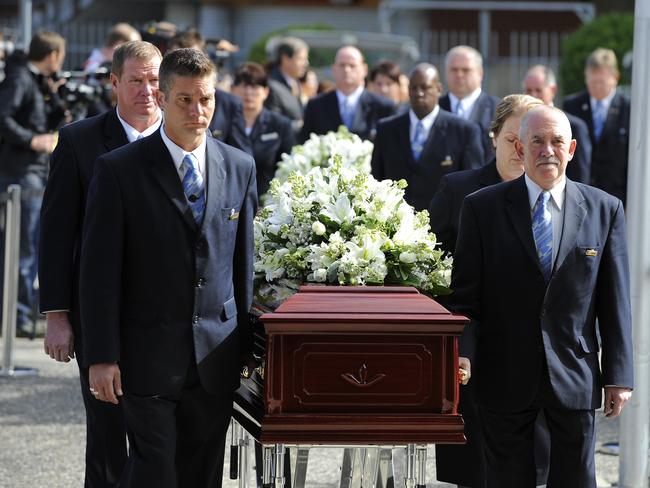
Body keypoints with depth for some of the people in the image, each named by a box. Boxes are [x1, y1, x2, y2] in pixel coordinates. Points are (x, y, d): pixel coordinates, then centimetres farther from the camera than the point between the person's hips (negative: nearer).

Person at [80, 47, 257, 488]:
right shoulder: (118, 170, -5)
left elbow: (244, 261, 13)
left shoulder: (240, 167, 7)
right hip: (149, 353, -3)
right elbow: (100, 270, -6)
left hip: (216, 357, 4)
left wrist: (246, 345, 12)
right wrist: (102, 357, -10)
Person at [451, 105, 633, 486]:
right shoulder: (483, 208, 0)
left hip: (575, 378, 1)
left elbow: (615, 299, 3)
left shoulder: (605, 210, 3)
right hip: (505, 379, 0)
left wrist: (619, 376, 1)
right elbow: (465, 294, -1)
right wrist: (462, 355, -16)